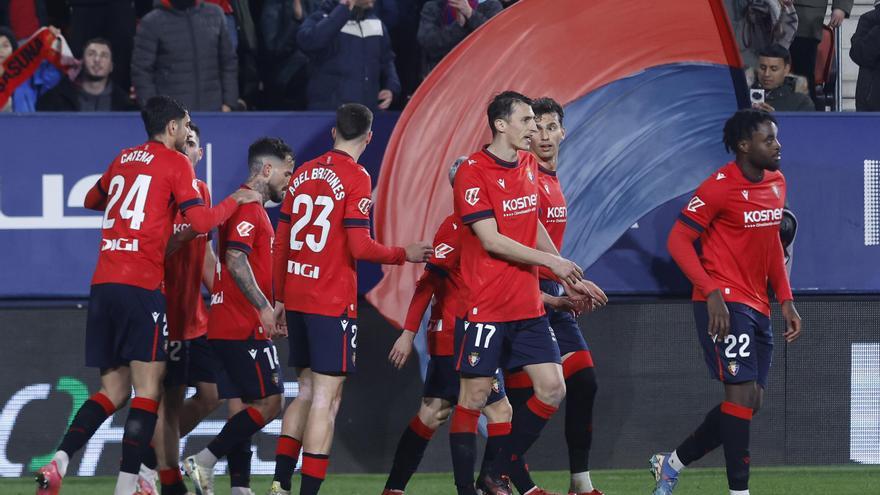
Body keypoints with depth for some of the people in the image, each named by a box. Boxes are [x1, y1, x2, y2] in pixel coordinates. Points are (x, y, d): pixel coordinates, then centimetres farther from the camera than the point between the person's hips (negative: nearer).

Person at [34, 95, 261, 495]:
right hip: (141, 286, -7)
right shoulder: (175, 163, -1)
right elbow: (201, 222, -8)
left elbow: (92, 200, 35)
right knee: (148, 391, -5)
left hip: (101, 285, 7)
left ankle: (58, 462, -8)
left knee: (113, 391, 11)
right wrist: (235, 201, 8)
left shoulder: (124, 159, 18)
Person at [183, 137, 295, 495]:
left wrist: (269, 314, 25)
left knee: (242, 408, 8)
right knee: (269, 402, -9)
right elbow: (236, 260, -22)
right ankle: (204, 462, -11)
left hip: (225, 327, 10)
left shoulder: (249, 207, 21)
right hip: (245, 328, -10)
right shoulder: (248, 207, -11)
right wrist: (264, 307, -24)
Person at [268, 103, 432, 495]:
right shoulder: (355, 178, -10)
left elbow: (281, 241, 15)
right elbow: (361, 248, -16)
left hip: (297, 300, 7)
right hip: (333, 302, -7)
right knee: (326, 399, -4)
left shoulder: (304, 173, 10)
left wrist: (280, 298, 23)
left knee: (307, 391, 17)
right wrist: (405, 255, 0)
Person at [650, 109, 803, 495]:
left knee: (750, 402, 9)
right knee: (742, 394, -14)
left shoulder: (776, 182, 10)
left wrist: (785, 300, 14)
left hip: (757, 307, 8)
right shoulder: (720, 187, -14)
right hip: (724, 304, -8)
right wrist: (712, 293, -22)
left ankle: (672, 464, 23)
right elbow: (678, 240, -13)